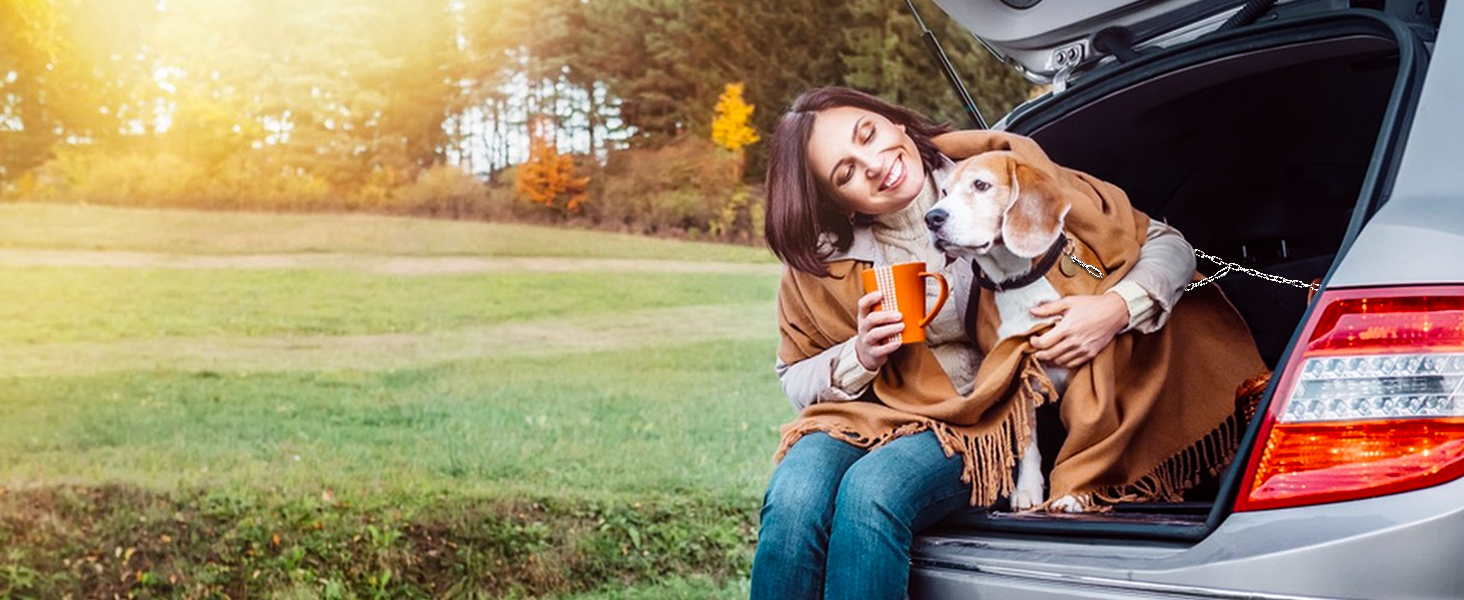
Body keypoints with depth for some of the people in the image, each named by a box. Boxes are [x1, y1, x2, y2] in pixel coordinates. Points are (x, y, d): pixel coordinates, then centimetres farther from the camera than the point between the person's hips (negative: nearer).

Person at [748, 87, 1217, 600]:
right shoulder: (823, 255, 0)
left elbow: (1168, 247, -2)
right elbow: (795, 380, 10)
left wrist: (1118, 307, -23)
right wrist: (860, 357, -11)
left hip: (980, 427, -2)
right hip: (868, 414, 2)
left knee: (871, 493, -34)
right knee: (792, 499, -32)